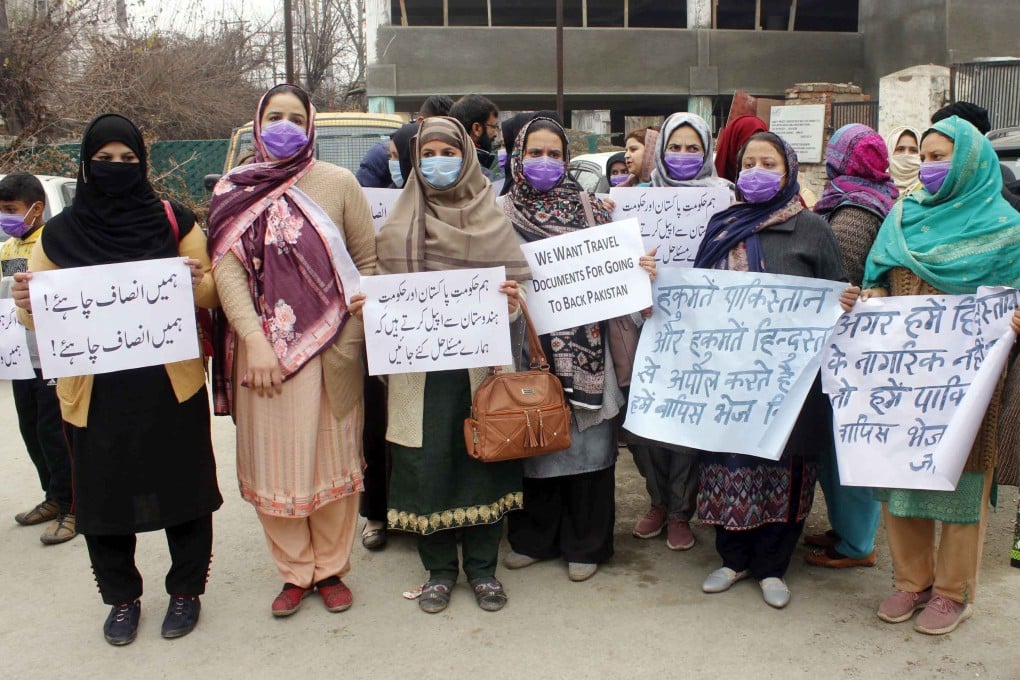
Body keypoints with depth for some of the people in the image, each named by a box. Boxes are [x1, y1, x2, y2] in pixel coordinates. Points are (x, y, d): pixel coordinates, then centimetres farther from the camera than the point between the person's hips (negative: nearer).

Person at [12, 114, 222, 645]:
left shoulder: (174, 222, 1)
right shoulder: (59, 233, 4)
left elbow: (211, 297, 3)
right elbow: (38, 318, 6)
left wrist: (198, 280, -19)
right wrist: (25, 302, -16)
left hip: (171, 386, -1)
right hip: (94, 391, 2)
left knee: (181, 488, 8)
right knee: (103, 497, 10)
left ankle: (186, 590, 29)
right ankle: (122, 597, 31)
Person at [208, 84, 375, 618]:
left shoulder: (338, 183, 2)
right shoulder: (233, 189, 5)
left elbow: (368, 261, 4)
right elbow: (226, 269, -3)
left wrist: (353, 332, -6)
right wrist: (255, 341, -15)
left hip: (329, 347, -1)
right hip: (261, 348, 1)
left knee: (333, 457, 7)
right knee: (273, 460, 7)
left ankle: (331, 569, 23)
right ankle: (293, 573, 23)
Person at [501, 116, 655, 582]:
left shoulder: (589, 206, 8)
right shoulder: (504, 212, 8)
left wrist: (639, 269, -14)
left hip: (583, 340, 0)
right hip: (529, 339, 1)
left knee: (584, 438, 2)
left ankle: (585, 543, 17)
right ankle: (535, 537, 24)